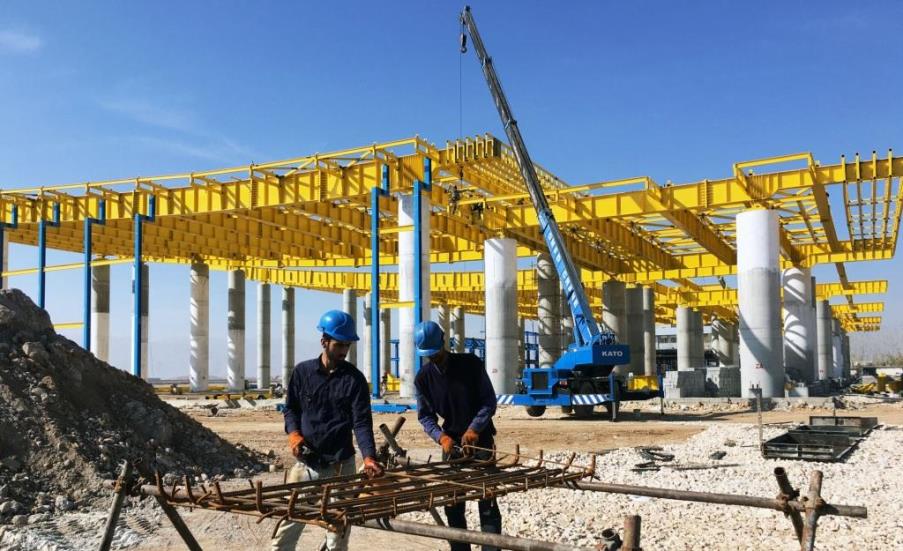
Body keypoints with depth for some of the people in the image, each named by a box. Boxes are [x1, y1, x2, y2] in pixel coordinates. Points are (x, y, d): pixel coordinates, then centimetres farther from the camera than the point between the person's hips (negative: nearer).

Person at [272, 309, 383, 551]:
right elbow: (291, 408, 12)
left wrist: (369, 457, -24)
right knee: (287, 523, 6)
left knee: (338, 531, 6)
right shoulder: (302, 372, 2)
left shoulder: (355, 379, -3)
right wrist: (294, 432, -8)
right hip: (305, 461, 1)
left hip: (340, 465, -1)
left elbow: (362, 422, -10)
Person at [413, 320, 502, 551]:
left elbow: (489, 402, -7)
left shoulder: (471, 364, -9)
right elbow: (425, 416, 3)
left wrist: (474, 429, -20)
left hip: (481, 440, -3)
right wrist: (441, 437, -15)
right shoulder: (423, 378, -1)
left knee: (487, 504, -4)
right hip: (451, 443, 3)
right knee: (452, 505, 6)